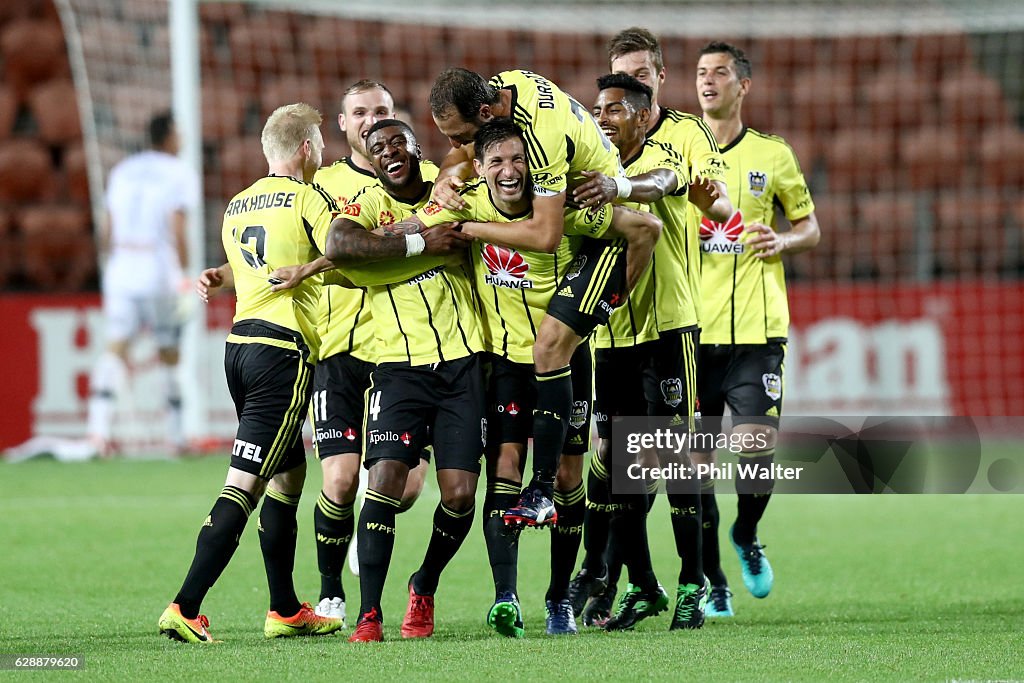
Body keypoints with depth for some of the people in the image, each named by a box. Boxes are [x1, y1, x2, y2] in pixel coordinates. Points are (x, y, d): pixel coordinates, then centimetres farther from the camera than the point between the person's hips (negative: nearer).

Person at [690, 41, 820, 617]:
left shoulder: (773, 155, 7)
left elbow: (811, 228, 15)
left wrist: (783, 241, -6)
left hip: (756, 330, -1)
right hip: (691, 328, 1)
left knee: (758, 448, -12)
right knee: (695, 460, 0)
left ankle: (747, 536, 18)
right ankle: (713, 582, 13)